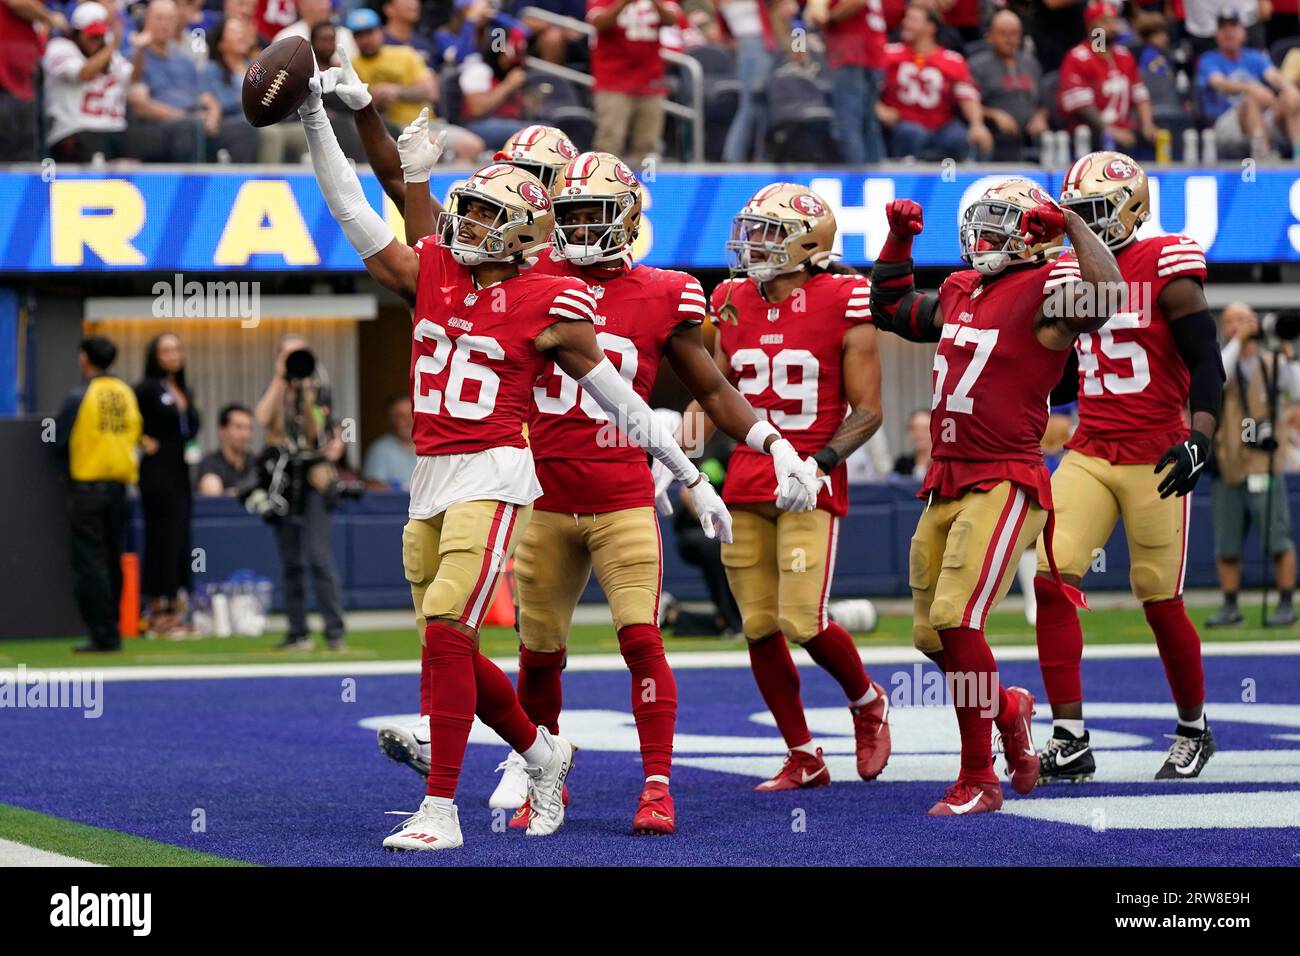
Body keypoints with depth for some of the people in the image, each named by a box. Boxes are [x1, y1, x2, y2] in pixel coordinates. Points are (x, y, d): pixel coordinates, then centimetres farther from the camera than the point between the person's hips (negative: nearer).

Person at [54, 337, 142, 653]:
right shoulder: (126, 393, 3)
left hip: (87, 486, -5)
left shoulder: (80, 396, -11)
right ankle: (112, 632, 16)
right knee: (112, 561, 14)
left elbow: (59, 441, -5)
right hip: (120, 484, 5)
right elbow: (134, 434, 9)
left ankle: (102, 634, -7)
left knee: (88, 562, -2)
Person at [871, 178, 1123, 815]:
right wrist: (899, 237, 24)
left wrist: (1070, 221, -22)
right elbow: (890, 311, 33)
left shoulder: (1045, 291, -9)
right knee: (930, 635, 10)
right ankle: (1009, 712, 38)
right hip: (945, 485, 8)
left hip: (1003, 484, -8)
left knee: (955, 621, -18)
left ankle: (979, 778, -8)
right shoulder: (960, 292, 15)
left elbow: (1105, 295, -31)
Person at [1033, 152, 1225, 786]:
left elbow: (1207, 364, -11)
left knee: (1160, 602, 1)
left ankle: (1194, 729, 22)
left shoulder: (1166, 270, -8)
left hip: (1155, 459, -5)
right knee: (1051, 580, -10)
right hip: (1089, 454, 5)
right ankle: (1070, 740, -6)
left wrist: (1200, 438, -24)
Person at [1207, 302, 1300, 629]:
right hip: (1227, 469, 2)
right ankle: (1230, 607, 15)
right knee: (1226, 546, 5)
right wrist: (1236, 342, -15)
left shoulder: (1273, 365, 5)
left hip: (1264, 468, -2)